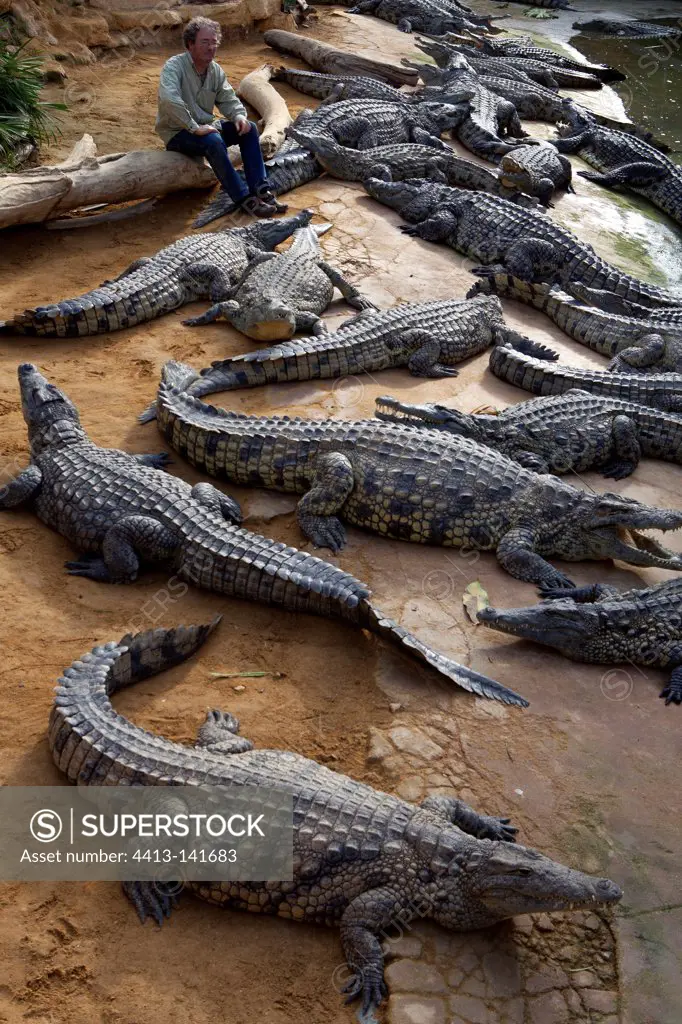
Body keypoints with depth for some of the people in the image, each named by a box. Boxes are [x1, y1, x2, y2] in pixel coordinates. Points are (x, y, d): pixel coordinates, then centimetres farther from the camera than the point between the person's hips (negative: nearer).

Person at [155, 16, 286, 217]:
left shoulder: (216, 70, 4)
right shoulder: (174, 66, -18)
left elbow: (228, 99, 10)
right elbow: (168, 99, -34)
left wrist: (239, 116, -13)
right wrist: (194, 128, -35)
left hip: (205, 127, 8)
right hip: (177, 133, -8)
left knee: (249, 129, -8)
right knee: (214, 141, -35)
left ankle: (260, 191, -14)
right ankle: (244, 199, -31)